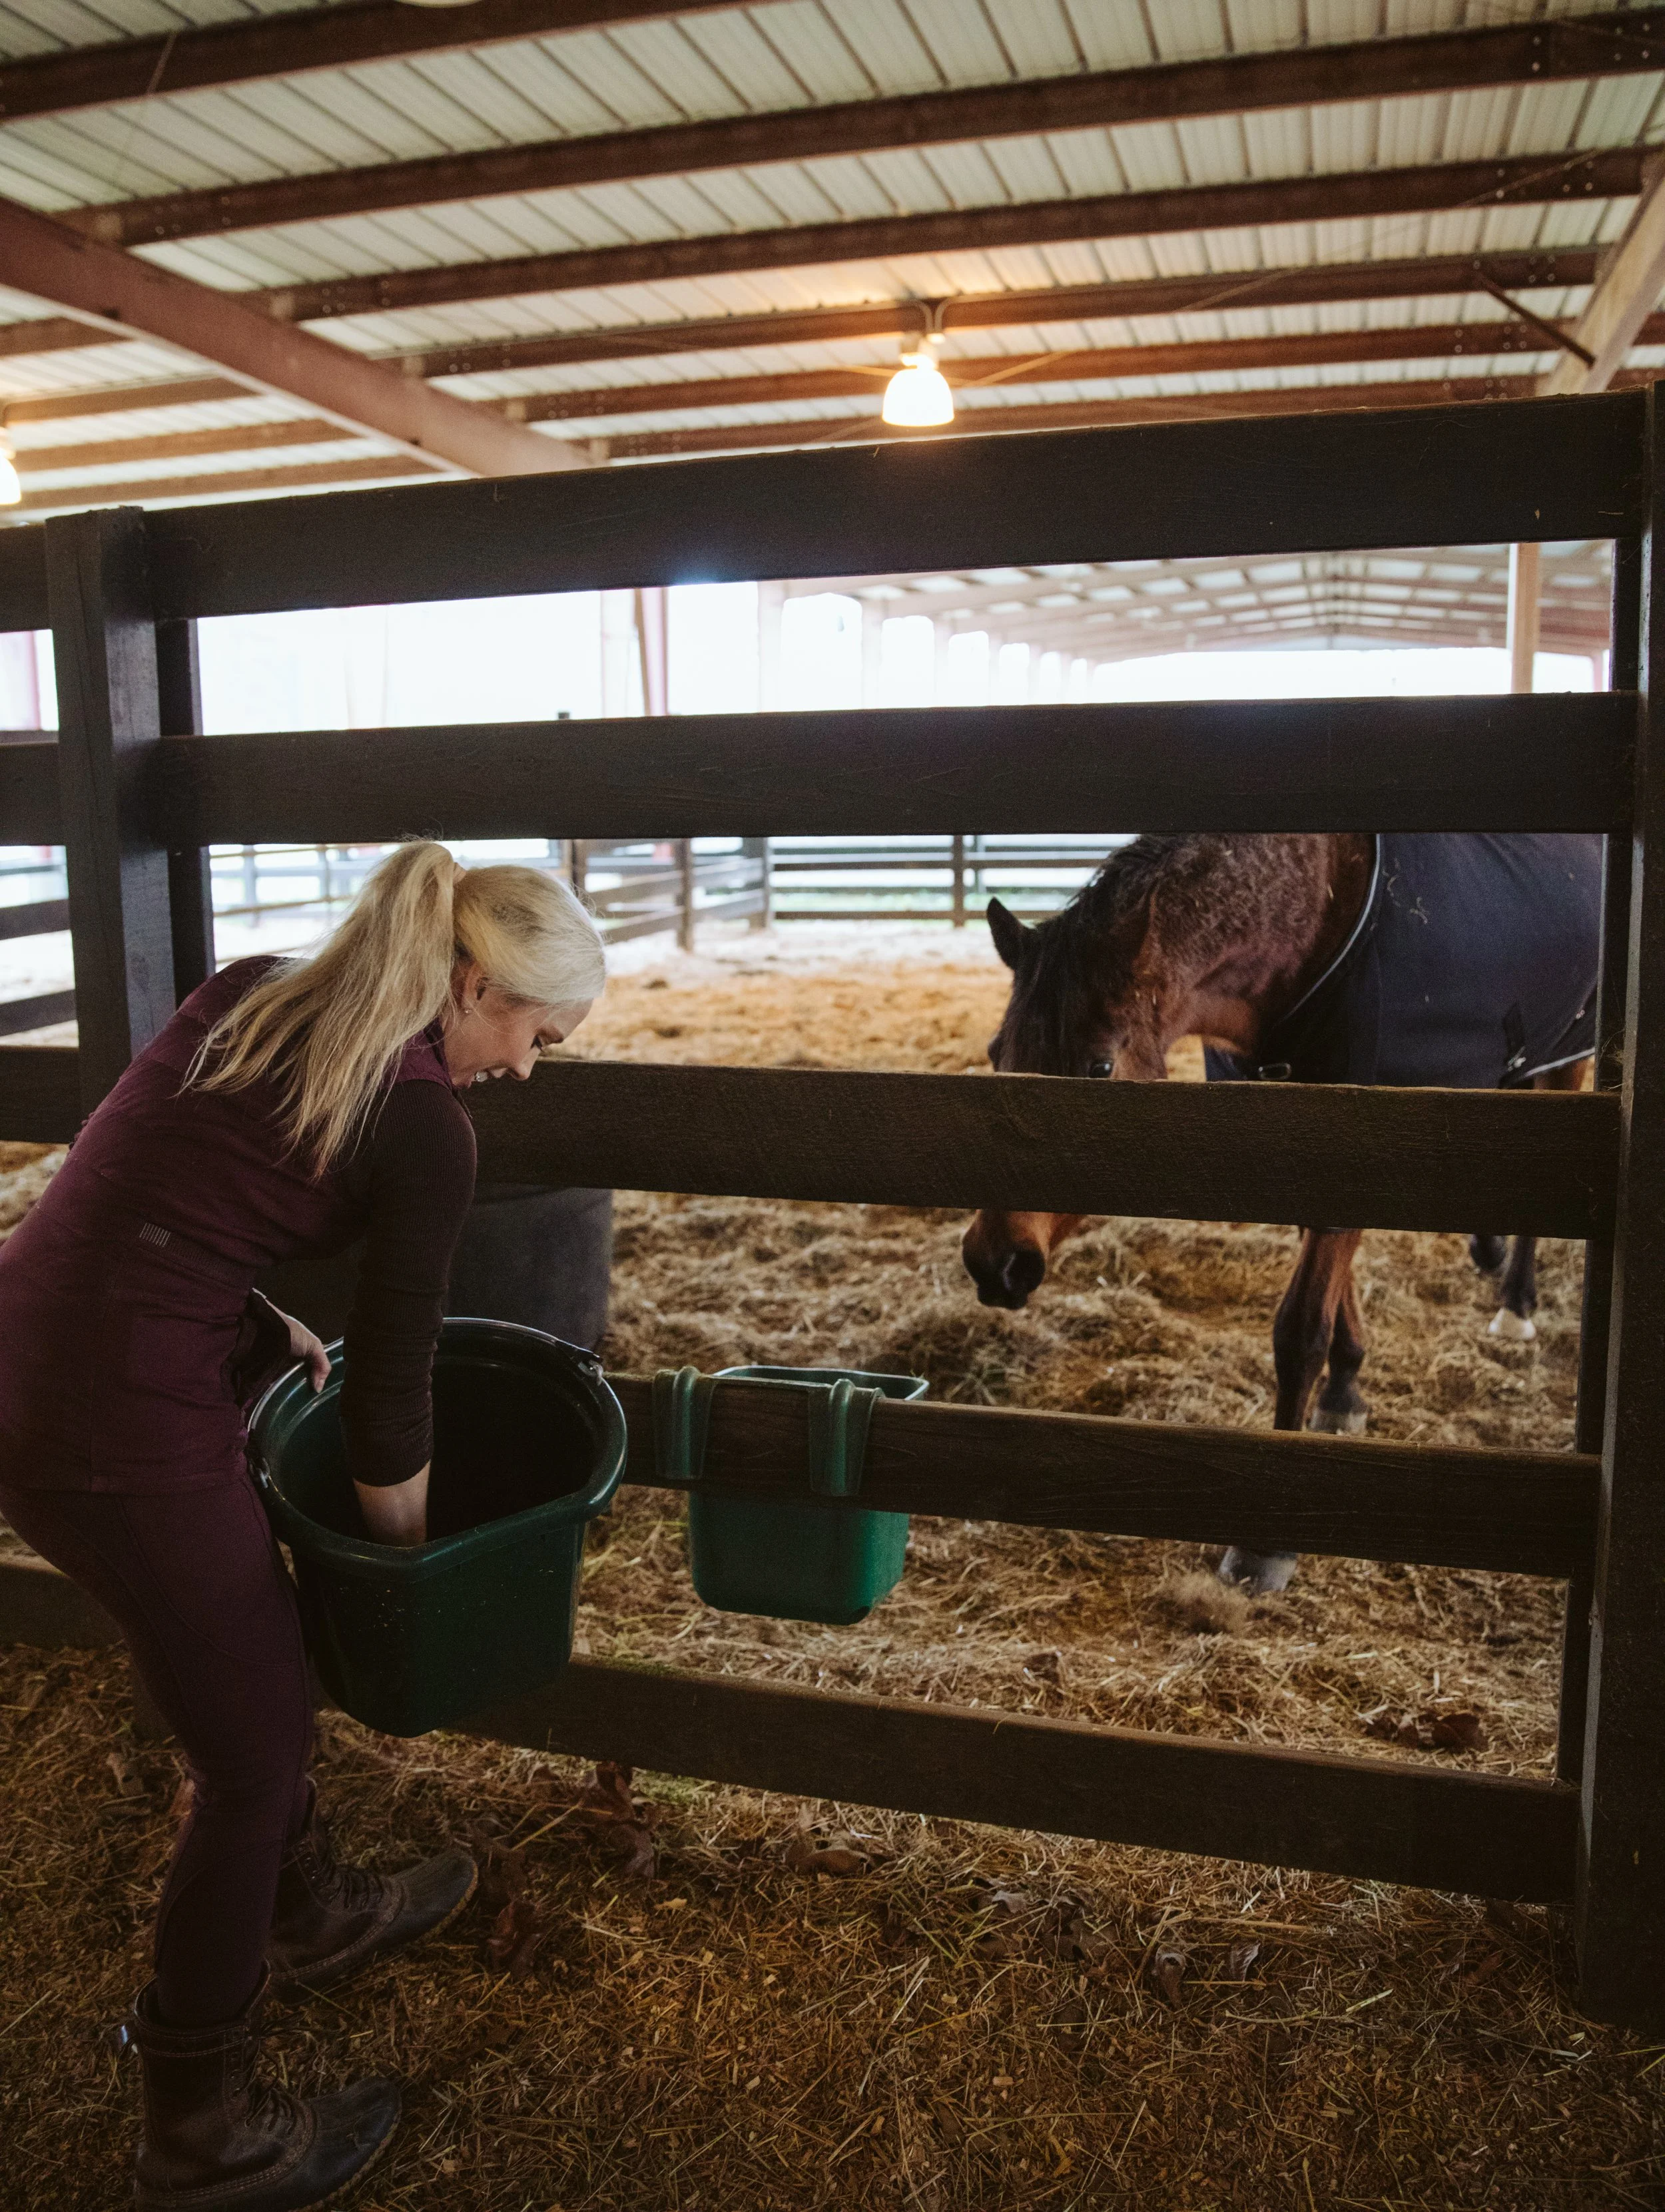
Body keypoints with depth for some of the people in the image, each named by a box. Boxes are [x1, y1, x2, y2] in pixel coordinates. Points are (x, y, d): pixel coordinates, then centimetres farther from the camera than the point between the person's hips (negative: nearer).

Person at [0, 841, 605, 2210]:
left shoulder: (244, 995, 9)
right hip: (125, 1430, -9)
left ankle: (312, 1919, 51)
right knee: (253, 1758, 11)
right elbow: (389, 1394, -6)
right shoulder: (426, 1129, -13)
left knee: (256, 1654, 27)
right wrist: (407, 1556, 11)